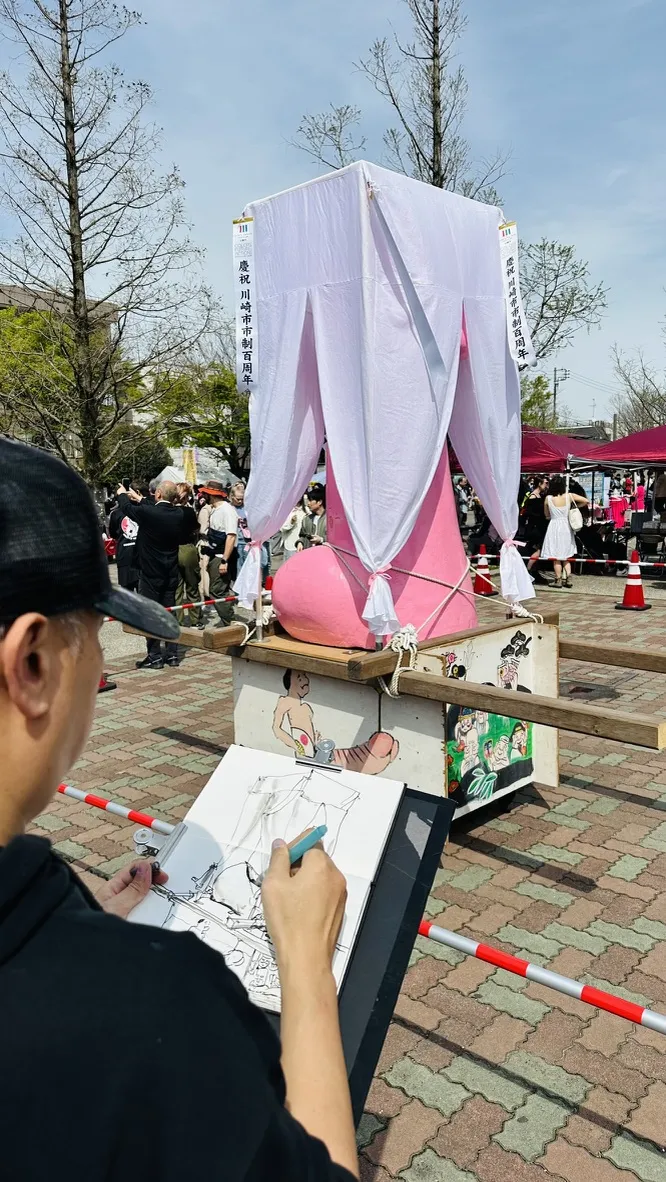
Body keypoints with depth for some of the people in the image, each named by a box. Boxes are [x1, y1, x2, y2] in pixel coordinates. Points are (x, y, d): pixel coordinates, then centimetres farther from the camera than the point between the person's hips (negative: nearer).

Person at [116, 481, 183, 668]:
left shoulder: (147, 512, -19)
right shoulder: (178, 514, -4)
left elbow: (127, 507, 1)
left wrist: (122, 494, 23)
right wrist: (140, 499, 29)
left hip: (151, 573, -5)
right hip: (171, 572, 5)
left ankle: (154, 656, 4)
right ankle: (172, 653, 17)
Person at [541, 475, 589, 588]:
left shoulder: (548, 498, -8)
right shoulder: (569, 496, -5)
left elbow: (547, 515, 3)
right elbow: (586, 501, -2)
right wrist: (575, 507, 11)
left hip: (554, 527, -3)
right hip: (566, 527, 3)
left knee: (556, 556, 4)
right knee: (566, 556, 15)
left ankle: (558, 580, 6)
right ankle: (568, 578, 9)